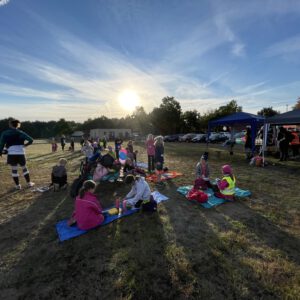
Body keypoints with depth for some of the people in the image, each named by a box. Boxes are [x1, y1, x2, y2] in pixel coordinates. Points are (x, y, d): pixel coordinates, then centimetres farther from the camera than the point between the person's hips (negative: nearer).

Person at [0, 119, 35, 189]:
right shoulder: (20, 133, 3)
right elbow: (31, 140, -7)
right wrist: (25, 145, 7)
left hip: (11, 154, 1)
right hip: (21, 154, 0)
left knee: (14, 169, 11)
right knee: (24, 168, 13)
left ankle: (17, 185, 16)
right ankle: (29, 183, 20)